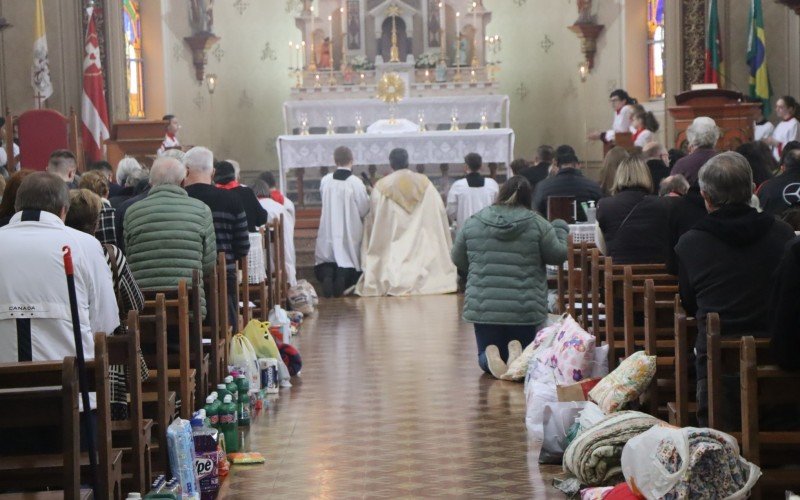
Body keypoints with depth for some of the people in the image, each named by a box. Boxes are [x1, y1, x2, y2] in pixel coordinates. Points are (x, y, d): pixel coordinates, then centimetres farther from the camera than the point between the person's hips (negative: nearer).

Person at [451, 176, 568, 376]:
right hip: (525, 310, -1)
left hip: (483, 308, 1)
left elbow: (458, 260, 12)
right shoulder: (537, 224, -4)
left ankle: (491, 354, -17)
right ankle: (517, 350, -17)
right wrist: (560, 229, 22)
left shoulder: (473, 223, 2)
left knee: (485, 356, 18)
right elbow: (558, 255, 4)